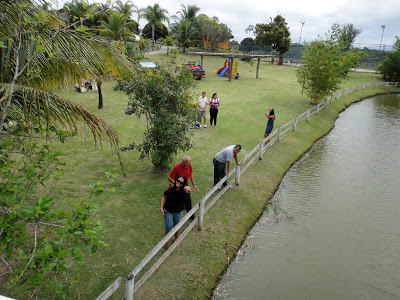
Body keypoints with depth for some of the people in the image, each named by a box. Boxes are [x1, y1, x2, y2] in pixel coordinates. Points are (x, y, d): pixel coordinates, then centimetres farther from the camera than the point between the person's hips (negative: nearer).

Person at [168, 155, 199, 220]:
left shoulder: (189, 166, -12)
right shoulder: (176, 168, -30)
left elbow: (191, 174, 7)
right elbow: (170, 178, -23)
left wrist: (194, 184, 2)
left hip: (185, 186, 6)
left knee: (188, 201, 20)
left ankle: (191, 216, 39)